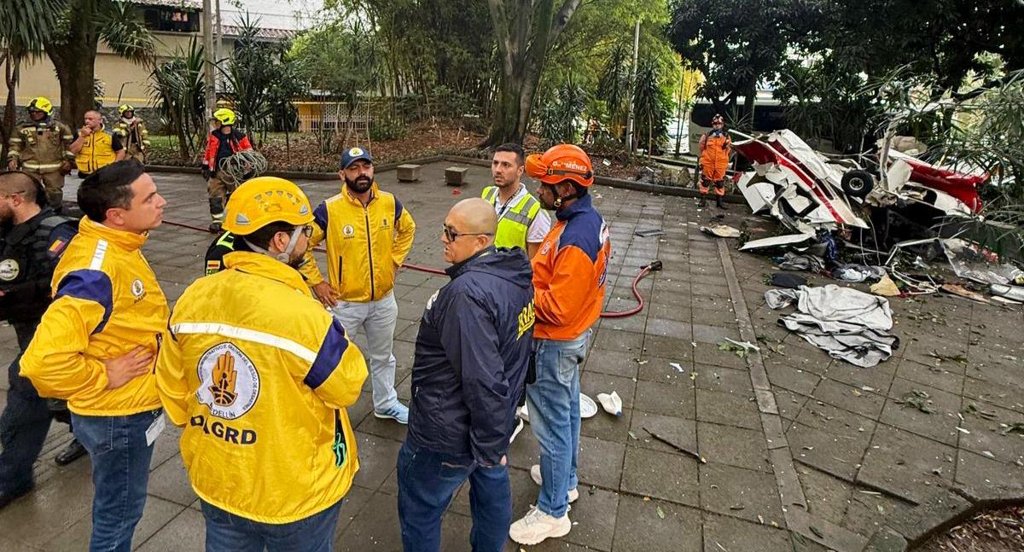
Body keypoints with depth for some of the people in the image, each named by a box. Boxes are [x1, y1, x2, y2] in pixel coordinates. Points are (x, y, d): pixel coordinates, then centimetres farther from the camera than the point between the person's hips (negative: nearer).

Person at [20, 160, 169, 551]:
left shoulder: (115, 246, -1)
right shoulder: (97, 271, -31)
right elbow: (45, 360, -35)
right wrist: (104, 376, -22)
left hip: (128, 407, 9)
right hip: (118, 416, -9)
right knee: (119, 512, 14)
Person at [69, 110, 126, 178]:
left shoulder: (110, 135, -3)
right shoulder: (79, 134, 6)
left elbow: (121, 152, 0)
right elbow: (72, 151, -3)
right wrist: (83, 136, -10)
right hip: (85, 175, 3)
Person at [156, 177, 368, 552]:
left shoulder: (192, 298, -11)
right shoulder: (304, 316, -30)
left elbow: (172, 388, 1)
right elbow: (349, 386, -15)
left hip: (215, 481, 5)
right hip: (297, 492, -5)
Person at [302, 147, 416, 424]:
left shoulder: (390, 202, -6)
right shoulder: (329, 209, -17)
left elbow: (407, 229, 14)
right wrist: (316, 282, -9)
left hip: (384, 299, 4)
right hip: (344, 302, -4)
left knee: (383, 357, 22)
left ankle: (386, 403, 44)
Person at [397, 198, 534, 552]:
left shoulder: (467, 294, -32)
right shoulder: (515, 275, -3)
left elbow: (483, 381, -33)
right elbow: (521, 347, 8)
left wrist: (490, 444, -19)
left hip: (449, 434, -9)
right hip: (498, 417, 9)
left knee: (419, 509, 15)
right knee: (493, 491, 28)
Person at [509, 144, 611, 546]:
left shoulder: (574, 239, -31)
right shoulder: (590, 219, 0)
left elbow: (557, 309, -31)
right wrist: (533, 275, -2)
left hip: (554, 343, -10)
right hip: (573, 335, 10)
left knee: (552, 423, 6)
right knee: (567, 410, 25)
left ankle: (553, 512, 26)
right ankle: (565, 479, 47)